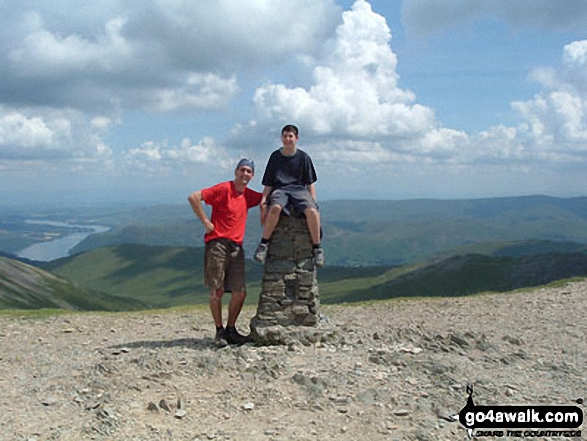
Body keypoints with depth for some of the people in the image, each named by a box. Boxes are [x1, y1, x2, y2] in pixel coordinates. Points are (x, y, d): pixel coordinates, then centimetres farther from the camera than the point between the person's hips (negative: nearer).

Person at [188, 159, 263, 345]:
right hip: (217, 244, -6)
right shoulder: (223, 189, -6)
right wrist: (205, 222, -12)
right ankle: (219, 330, 11)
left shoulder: (248, 195, 13)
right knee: (217, 291, -3)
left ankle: (231, 330, 18)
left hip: (236, 246, 6)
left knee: (240, 293, 3)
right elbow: (193, 198, -13)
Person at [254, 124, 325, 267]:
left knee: (312, 211, -32)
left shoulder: (303, 157, 10)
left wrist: (313, 200, 0)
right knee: (275, 207, -38)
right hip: (279, 190, 0)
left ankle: (317, 248, -17)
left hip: (299, 189, 0)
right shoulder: (275, 156, 11)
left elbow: (310, 182, 12)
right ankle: (264, 243, -26)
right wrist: (263, 199, -3)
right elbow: (268, 183, 12)